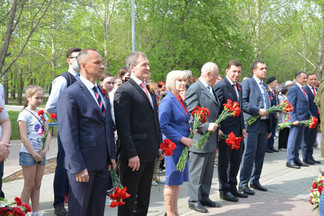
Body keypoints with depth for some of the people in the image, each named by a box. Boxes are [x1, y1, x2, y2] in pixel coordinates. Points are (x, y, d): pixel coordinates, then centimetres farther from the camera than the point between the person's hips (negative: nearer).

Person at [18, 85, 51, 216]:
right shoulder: (24, 114, -8)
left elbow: (48, 133, 8)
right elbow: (24, 137, -14)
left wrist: (45, 150, -6)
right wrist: (34, 154, -15)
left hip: (41, 154, 6)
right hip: (28, 154, -6)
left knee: (37, 185, 10)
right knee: (29, 185, -1)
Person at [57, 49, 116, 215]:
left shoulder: (102, 93, 13)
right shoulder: (70, 95, -12)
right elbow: (68, 135, -16)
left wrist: (112, 156, 12)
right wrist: (78, 167, -19)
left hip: (102, 164, 7)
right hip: (83, 165, -7)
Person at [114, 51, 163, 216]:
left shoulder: (149, 90, 15)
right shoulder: (124, 91, -12)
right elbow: (123, 126, -17)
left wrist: (159, 145, 15)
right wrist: (131, 154, -21)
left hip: (150, 153, 8)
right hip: (134, 154, -8)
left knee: (143, 197, 18)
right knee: (128, 199, 4)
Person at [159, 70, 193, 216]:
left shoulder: (180, 100, 14)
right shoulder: (167, 101, -14)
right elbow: (163, 126, -20)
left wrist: (189, 129, 7)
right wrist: (182, 138, -19)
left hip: (182, 146, 9)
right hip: (172, 145, -9)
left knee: (177, 181, 14)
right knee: (171, 182, 0)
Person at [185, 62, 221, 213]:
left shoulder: (211, 89, 16)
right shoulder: (194, 89, -14)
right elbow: (191, 116, -18)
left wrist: (216, 127, 16)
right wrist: (206, 126, -24)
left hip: (211, 139, 9)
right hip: (199, 139, -9)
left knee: (208, 171, 15)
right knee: (196, 172, 0)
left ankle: (204, 198, 26)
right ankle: (194, 200, 10)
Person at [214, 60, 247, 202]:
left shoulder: (238, 86, 14)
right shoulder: (221, 86, -13)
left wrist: (243, 127, 16)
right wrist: (218, 129, -20)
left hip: (237, 130, 8)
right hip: (226, 131, -8)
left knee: (236, 159, 15)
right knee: (224, 160, 3)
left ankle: (232, 187, 28)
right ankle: (224, 190, 15)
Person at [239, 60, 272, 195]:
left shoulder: (265, 86, 20)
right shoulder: (247, 82, -3)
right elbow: (242, 102, -13)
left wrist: (269, 128, 19)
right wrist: (257, 111, -18)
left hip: (264, 125, 7)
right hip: (252, 123, -7)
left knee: (260, 153, 10)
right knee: (250, 153, -7)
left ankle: (255, 180, 21)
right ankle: (243, 183, 0)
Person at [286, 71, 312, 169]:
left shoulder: (303, 90, 18)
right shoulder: (293, 89, -11)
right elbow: (291, 106, -16)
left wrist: (309, 115, 12)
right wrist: (294, 119, -21)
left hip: (303, 120, 9)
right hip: (296, 119, -9)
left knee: (299, 141, 14)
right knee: (293, 140, -3)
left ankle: (296, 159, 22)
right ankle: (290, 160, 2)